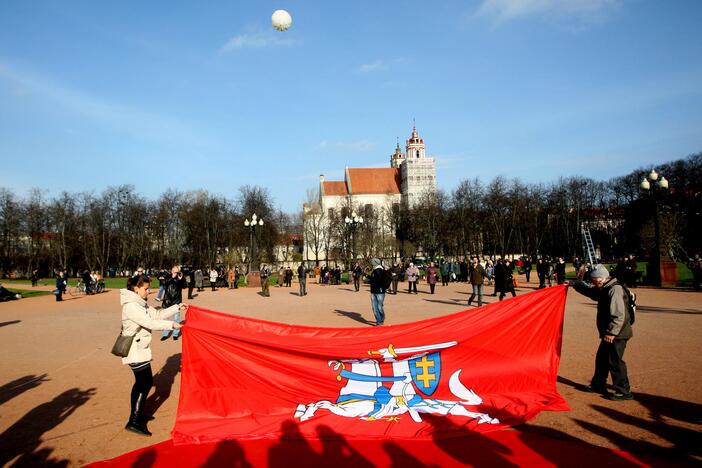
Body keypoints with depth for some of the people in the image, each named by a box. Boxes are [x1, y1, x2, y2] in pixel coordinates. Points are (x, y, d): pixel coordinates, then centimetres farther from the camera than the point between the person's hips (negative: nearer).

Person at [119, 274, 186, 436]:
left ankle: (136, 414, 32)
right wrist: (172, 325, -22)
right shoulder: (131, 306, -21)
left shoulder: (140, 303, 9)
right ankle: (134, 422, 0)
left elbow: (157, 314, 13)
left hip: (139, 349, 10)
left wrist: (177, 308, 6)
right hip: (136, 351, -10)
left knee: (141, 383, 19)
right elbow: (150, 323, -27)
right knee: (146, 383, -6)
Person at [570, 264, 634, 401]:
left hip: (617, 335, -10)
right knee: (601, 359, 18)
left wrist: (612, 333, -24)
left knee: (615, 361, -4)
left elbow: (619, 315, -26)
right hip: (609, 334, 10)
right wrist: (575, 283, 23)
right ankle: (598, 385, 30)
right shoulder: (604, 289, 9)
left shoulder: (615, 290, -22)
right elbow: (589, 290, 30)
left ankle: (624, 392, 8)